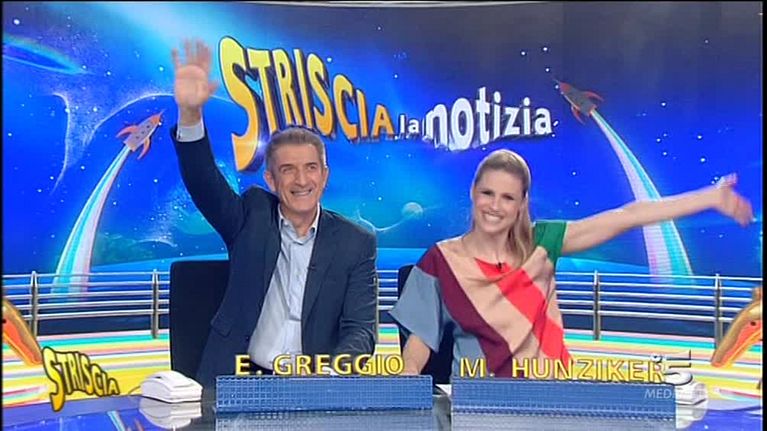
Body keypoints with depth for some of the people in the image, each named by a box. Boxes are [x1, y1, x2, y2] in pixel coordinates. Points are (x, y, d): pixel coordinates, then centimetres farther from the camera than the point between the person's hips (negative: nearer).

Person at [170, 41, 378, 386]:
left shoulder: (356, 244, 0)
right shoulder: (252, 217, 3)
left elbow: (360, 331, -3)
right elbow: (203, 181, -12)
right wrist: (190, 114, -29)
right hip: (235, 381, 0)